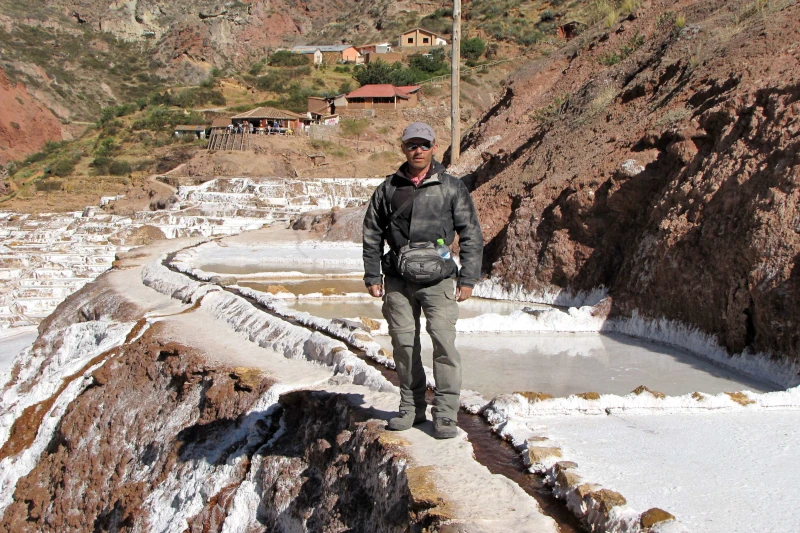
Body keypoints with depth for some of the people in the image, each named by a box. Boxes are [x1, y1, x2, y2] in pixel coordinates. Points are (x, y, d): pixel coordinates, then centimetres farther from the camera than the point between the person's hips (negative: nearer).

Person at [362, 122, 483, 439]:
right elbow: (372, 234, 16)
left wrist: (468, 279, 0)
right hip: (397, 281, 2)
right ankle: (411, 406, 19)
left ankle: (445, 413, -1)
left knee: (444, 341, -9)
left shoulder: (451, 187, 4)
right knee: (404, 343, 5)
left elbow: (471, 235, 5)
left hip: (438, 280, -2)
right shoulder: (388, 189, 10)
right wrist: (372, 276, 11)